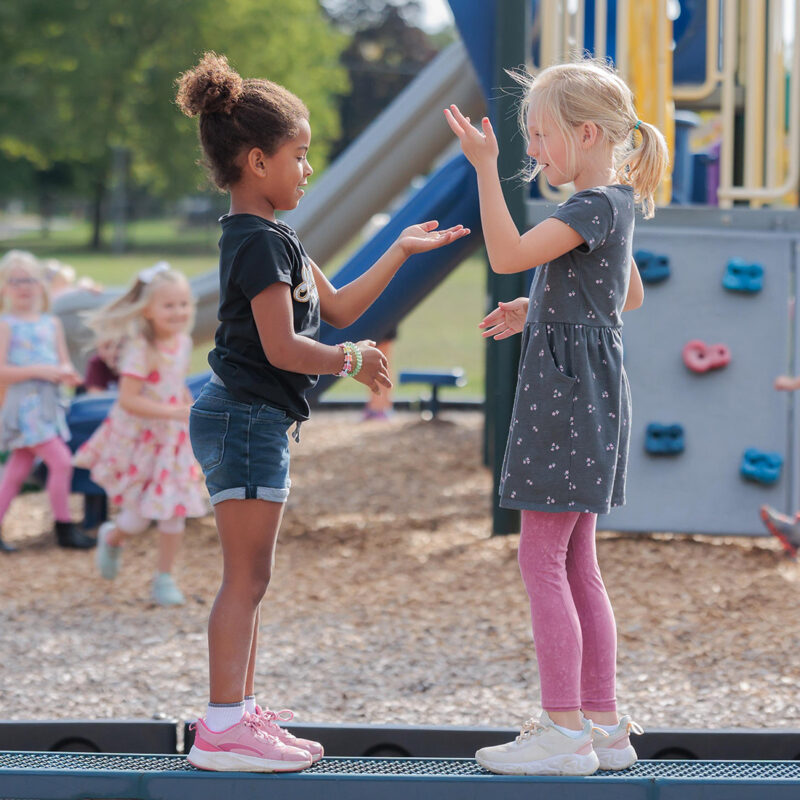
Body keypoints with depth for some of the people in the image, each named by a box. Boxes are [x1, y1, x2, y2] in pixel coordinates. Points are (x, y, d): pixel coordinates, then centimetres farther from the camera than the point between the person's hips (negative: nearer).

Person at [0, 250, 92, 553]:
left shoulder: (52, 323, 12)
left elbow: (64, 363, 15)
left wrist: (67, 374, -9)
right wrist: (39, 371, -20)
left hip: (50, 404, 6)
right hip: (24, 405, -6)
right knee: (61, 462, -12)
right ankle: (64, 528, 0)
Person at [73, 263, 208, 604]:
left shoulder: (183, 343, -2)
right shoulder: (140, 350, -24)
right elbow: (128, 400, -30)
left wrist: (191, 409, 0)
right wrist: (175, 411, -34)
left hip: (174, 440, 6)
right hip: (139, 440, -6)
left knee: (174, 512, 5)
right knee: (140, 518, 2)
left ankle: (164, 578, 18)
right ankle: (112, 537, 36)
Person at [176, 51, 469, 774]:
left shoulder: (270, 237, 17)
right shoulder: (258, 243, -16)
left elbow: (336, 307, 23)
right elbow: (283, 347, -23)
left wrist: (401, 252, 21)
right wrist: (353, 360, -8)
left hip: (253, 421, 11)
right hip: (246, 418, -11)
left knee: (251, 578, 13)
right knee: (247, 578, -9)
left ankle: (242, 714, 18)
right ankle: (223, 732, -9)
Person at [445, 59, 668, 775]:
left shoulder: (597, 206, -16)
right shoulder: (610, 205, 14)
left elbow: (508, 254, -26)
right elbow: (631, 294, 29)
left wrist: (485, 167, -26)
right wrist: (538, 310, 22)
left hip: (571, 390, -10)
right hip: (582, 392, 10)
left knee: (542, 557, -8)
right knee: (576, 563, 12)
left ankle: (564, 730, -7)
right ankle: (602, 724, 16)